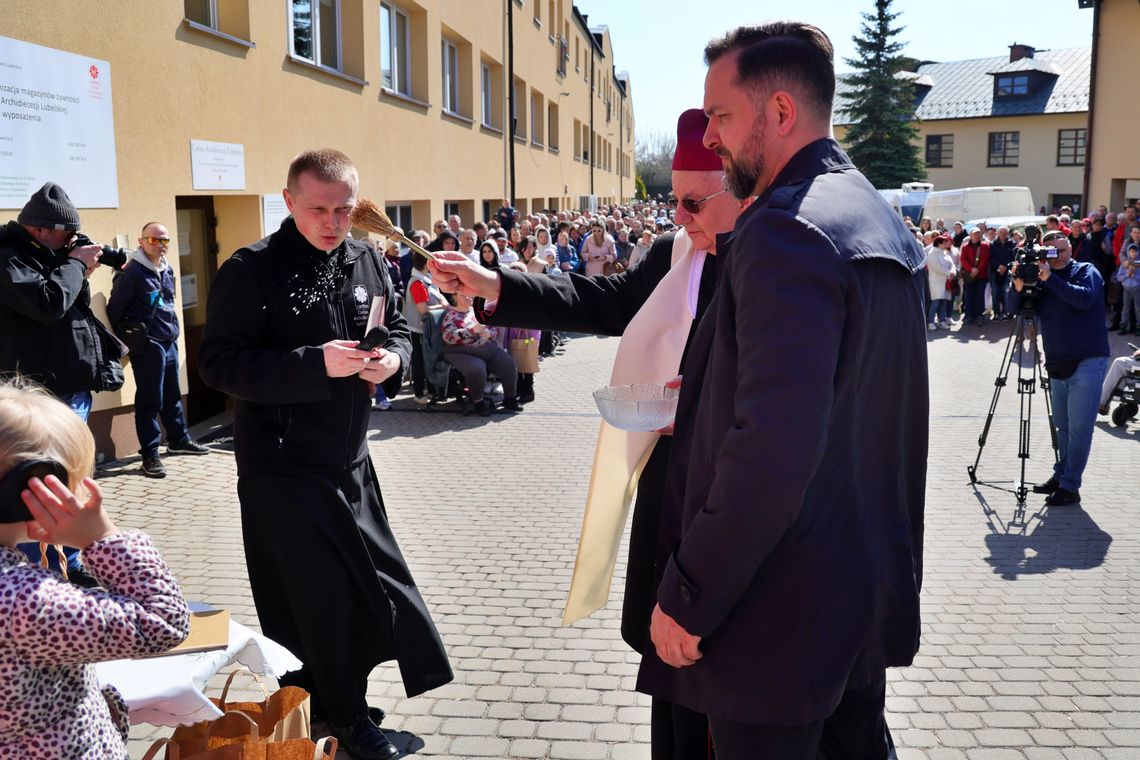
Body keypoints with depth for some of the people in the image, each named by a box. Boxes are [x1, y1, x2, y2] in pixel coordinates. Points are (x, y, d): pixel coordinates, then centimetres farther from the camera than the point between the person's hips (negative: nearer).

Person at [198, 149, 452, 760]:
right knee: (311, 596, 4)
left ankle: (344, 708, 36)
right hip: (282, 466, -6)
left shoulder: (367, 262, 5)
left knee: (369, 580, 15)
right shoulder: (252, 270, -13)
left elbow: (397, 329, 16)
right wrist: (316, 364, -27)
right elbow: (219, 363, -18)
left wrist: (393, 357, -8)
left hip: (349, 458, 6)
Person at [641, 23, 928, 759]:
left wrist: (686, 598, -21)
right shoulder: (887, 225, 8)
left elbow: (773, 446, -29)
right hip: (871, 588, 9)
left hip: (783, 609, -9)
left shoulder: (786, 229, -22)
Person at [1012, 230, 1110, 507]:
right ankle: (1060, 476, 26)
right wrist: (1019, 286, -14)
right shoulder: (1044, 278, 11)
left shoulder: (1086, 271, -2)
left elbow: (1085, 299, -21)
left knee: (1078, 428, -5)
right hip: (1057, 364, 6)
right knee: (1062, 426, 15)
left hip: (1087, 362, -5)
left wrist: (1050, 278, -21)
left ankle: (1070, 487, -1)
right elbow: (1019, 309, 4)